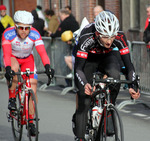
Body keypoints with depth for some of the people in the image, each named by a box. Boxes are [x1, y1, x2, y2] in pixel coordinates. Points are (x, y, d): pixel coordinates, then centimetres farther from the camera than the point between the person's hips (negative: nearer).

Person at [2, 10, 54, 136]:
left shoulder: (34, 34, -27)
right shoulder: (8, 34, -30)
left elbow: (42, 52, -36)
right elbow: (7, 53, -40)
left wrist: (47, 66, -52)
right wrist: (8, 68, -56)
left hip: (28, 59, 2)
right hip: (12, 58, -2)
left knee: (32, 84, -11)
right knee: (14, 69, -37)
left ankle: (31, 121, 0)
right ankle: (12, 99, -16)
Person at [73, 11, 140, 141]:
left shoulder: (120, 37, -32)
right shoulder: (86, 38, -38)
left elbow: (128, 64, -27)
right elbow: (78, 68, -37)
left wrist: (133, 85, -43)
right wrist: (84, 85, -56)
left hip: (106, 58, 2)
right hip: (88, 59, -2)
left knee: (115, 75, -33)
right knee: (84, 100, -11)